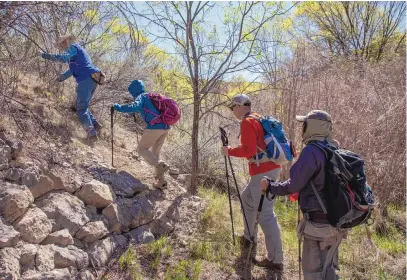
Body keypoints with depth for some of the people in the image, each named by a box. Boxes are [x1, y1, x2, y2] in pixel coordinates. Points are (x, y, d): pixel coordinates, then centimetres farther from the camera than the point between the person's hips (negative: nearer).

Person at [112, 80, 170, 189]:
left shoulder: (141, 97, 0)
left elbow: (135, 107, -20)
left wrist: (119, 107, -9)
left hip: (155, 127, -8)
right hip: (165, 127, 8)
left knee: (141, 149, 7)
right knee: (155, 152, 16)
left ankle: (160, 165, -13)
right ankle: (161, 180, 11)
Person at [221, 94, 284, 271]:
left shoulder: (247, 122, -11)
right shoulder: (259, 118, 17)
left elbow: (248, 150, -19)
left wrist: (230, 151, -5)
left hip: (263, 172, -10)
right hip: (271, 168, 10)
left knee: (265, 215, -7)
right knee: (247, 198, 25)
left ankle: (275, 260, -2)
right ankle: (249, 238, 36)